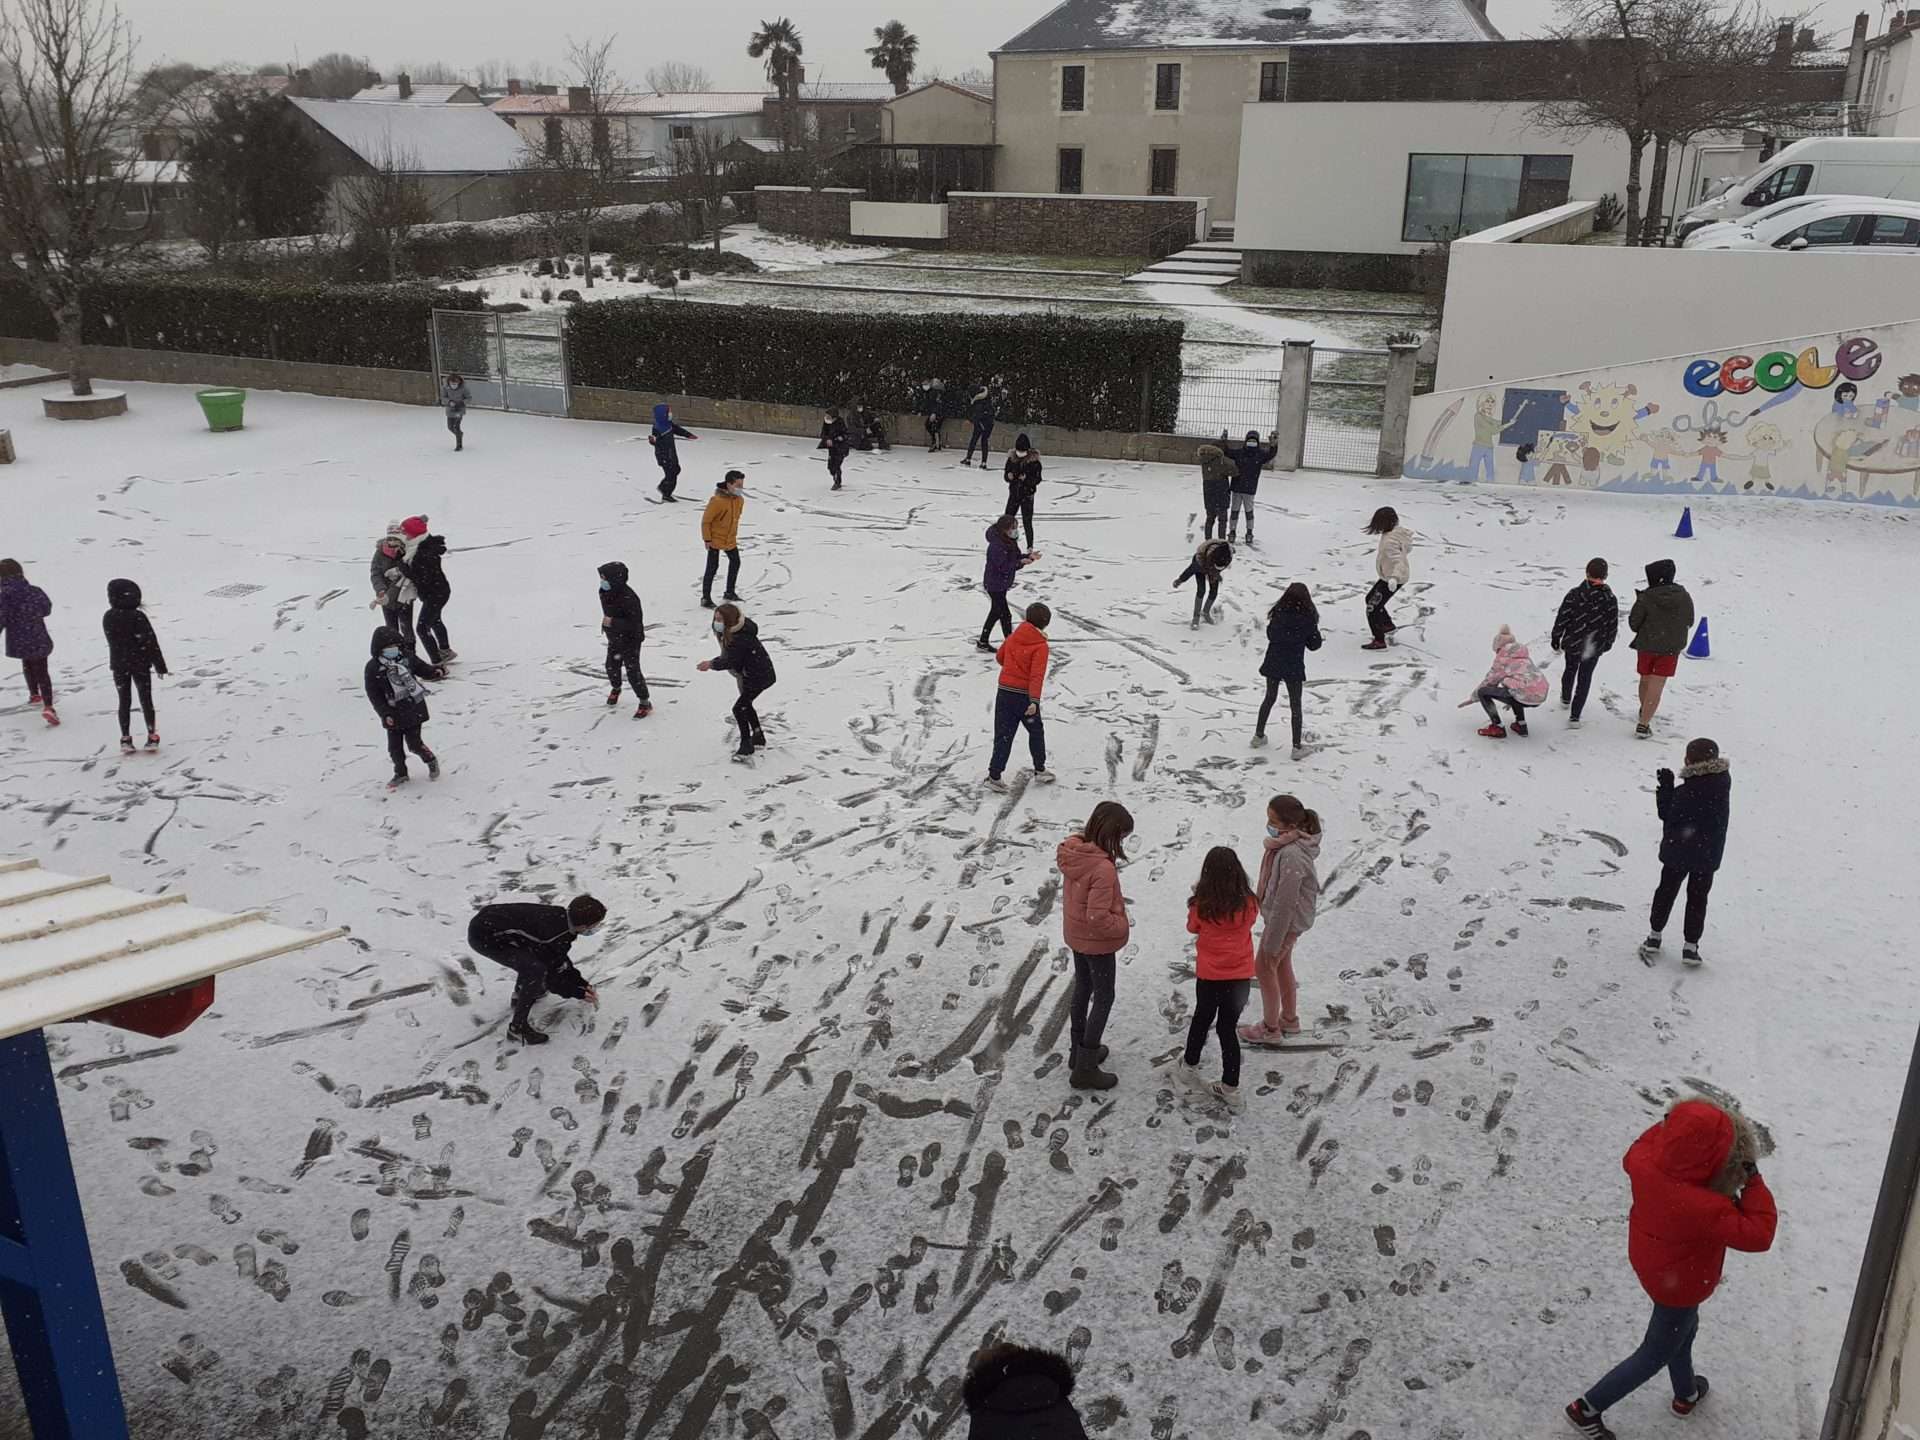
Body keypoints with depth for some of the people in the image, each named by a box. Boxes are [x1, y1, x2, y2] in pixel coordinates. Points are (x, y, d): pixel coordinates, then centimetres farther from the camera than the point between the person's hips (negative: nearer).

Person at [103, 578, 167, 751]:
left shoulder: (107, 618, -5)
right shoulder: (138, 617, -17)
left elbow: (112, 642, 6)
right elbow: (151, 642, -13)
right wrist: (160, 665, -7)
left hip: (119, 666, 3)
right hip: (140, 664, -3)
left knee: (124, 702, 10)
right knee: (146, 700, 9)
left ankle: (125, 739, 9)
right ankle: (152, 736, 12)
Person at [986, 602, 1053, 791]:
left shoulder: (1013, 637, 3)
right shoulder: (1040, 646, -13)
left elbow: (999, 656, 19)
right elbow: (1037, 675, -22)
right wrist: (1034, 701, -28)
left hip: (1004, 692, 4)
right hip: (1025, 695, -4)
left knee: (1003, 735, 6)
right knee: (1036, 731, 18)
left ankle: (994, 775, -1)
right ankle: (1040, 770, 27)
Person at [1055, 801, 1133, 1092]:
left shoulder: (1073, 851, -8)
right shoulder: (1103, 868, -33)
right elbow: (1097, 917, -31)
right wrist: (1122, 927, -14)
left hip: (1076, 935, 8)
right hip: (1097, 942, -8)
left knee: (1082, 989, 24)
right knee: (1103, 999, 7)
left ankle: (1079, 1051, 40)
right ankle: (1085, 1069, 12)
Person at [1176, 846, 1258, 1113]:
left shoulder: (1202, 904, -17)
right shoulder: (1248, 903, -13)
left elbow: (1192, 927, 2)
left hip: (1210, 974, -1)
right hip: (1241, 974, 1)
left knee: (1202, 1019, 22)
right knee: (1228, 1027, 12)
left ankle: (1189, 1066, 43)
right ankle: (1231, 1090, 16)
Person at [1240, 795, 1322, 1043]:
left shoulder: (1292, 856, -36)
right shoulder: (1289, 841, -7)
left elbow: (1285, 903, -29)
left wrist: (1272, 943, -20)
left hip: (1288, 918, -9)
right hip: (1276, 910, 9)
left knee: (1264, 967, 9)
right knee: (1281, 965, 24)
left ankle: (1270, 1028, 28)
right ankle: (1289, 1019, 44)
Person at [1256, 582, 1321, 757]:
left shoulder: (1278, 614, -8)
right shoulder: (1308, 618, -13)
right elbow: (1314, 644, -4)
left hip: (1273, 664, 3)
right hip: (1294, 667, -2)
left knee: (1269, 699, 21)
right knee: (1295, 706, 8)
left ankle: (1259, 736, 31)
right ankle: (1297, 747, 9)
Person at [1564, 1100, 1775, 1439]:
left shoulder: (1645, 1161, -25)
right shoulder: (1705, 1208, -43)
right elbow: (1758, 1235, -31)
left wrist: (1666, 1128, -5)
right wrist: (1754, 1182, -29)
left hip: (1650, 1264, 7)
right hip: (1681, 1285, -7)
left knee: (1684, 1330, 33)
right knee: (1655, 1354, 16)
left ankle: (1687, 1394, 60)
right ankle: (1588, 1408, 26)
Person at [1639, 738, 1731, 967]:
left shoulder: (1684, 793, -23)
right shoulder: (1723, 785, -9)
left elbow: (1667, 815, -12)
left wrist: (1665, 788, -7)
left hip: (1678, 852, -3)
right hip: (1708, 855, 3)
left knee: (1666, 891, 15)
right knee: (1698, 898, 11)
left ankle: (1654, 936, 23)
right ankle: (1690, 946, 12)